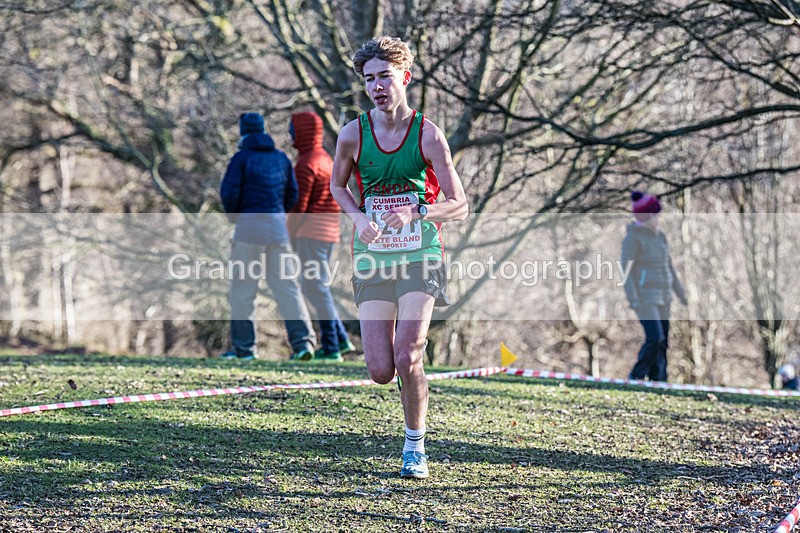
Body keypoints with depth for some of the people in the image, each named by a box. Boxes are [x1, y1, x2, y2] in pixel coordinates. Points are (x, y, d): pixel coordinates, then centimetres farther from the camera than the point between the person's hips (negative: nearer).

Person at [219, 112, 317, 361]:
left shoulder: (242, 158, -4)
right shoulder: (281, 158, 12)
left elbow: (229, 192, -11)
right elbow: (292, 194, 12)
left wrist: (233, 214, 7)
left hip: (250, 222, -5)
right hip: (278, 224, 5)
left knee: (242, 285, 3)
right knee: (285, 284, 4)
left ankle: (244, 345, 4)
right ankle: (303, 339, -7)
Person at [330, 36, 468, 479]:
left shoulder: (428, 135, -6)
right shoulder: (353, 134, 0)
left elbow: (459, 207, -3)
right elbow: (337, 184, 18)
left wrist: (415, 212, -22)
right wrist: (359, 217, -2)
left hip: (420, 257, -2)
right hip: (372, 259, 2)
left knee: (407, 359, -16)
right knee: (380, 371, -5)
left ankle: (415, 447, 5)